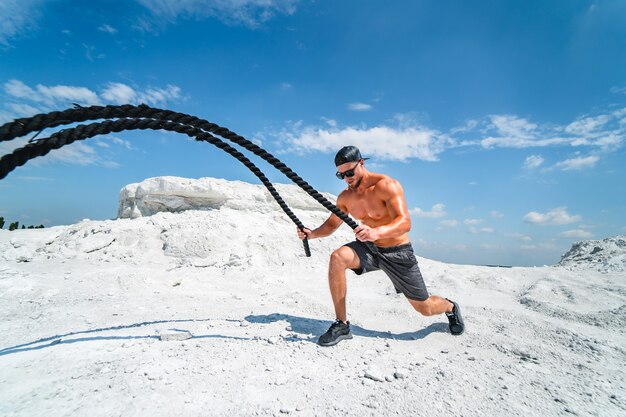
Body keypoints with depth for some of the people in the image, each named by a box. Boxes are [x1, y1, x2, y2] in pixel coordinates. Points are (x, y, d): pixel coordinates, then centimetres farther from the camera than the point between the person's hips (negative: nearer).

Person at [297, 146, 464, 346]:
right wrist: (313, 233, -15)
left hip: (398, 252, -3)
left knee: (425, 308, 7)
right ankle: (342, 325, -16)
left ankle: (450, 307, 47)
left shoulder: (386, 185, -21)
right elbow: (331, 224, 6)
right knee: (337, 258, -28)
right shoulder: (345, 197, -4)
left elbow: (405, 222, -32)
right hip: (369, 248, 4)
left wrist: (377, 232, -52)